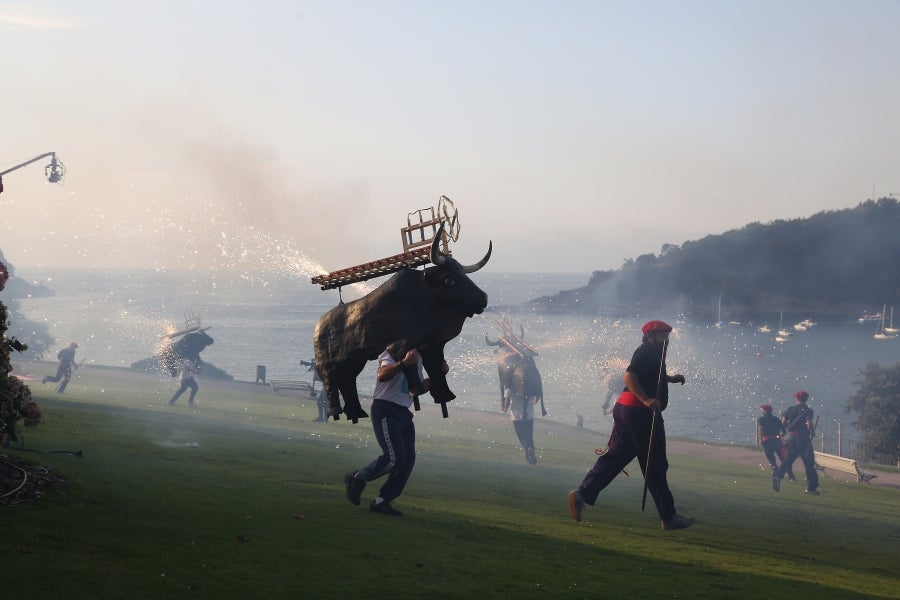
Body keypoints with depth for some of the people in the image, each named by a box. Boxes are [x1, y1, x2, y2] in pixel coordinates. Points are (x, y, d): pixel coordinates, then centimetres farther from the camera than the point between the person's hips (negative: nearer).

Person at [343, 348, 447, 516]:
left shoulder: (417, 357, 19)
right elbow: (382, 375, -27)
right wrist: (404, 363, -39)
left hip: (404, 413, 9)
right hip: (385, 411, -9)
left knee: (408, 460, 1)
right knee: (395, 458, -17)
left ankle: (382, 501, 8)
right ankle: (356, 479, 3)